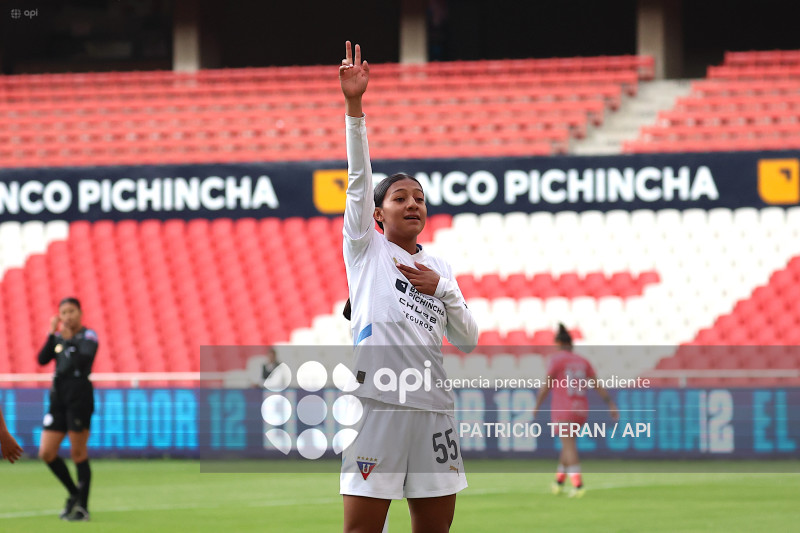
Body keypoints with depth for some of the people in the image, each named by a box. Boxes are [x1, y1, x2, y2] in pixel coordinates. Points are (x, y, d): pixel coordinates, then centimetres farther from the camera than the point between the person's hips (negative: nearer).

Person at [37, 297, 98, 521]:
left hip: (79, 396, -6)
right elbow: (43, 359, 1)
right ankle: (74, 494, 19)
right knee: (46, 453, 2)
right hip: (58, 397, 7)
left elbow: (85, 359, -19)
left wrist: (69, 340, -19)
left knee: (78, 454, -4)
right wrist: (51, 334, -5)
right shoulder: (58, 337, 14)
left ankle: (83, 507, 5)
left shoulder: (88, 336, -3)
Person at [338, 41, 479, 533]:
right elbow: (359, 177, -4)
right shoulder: (367, 249, 8)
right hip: (377, 402, -5)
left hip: (433, 405, 5)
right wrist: (354, 107, -15)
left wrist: (440, 289, 0)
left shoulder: (440, 268, 19)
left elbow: (468, 340, 16)